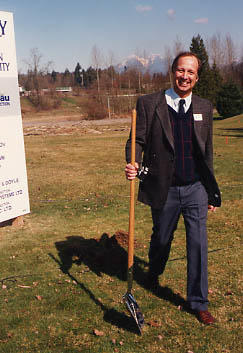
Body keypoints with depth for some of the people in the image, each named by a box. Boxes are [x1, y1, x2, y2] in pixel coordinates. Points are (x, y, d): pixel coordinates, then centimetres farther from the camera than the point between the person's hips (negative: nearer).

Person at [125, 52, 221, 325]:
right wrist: (133, 164, -27)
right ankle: (153, 273, 50)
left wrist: (212, 192, 12)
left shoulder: (204, 108, 6)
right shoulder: (149, 104, -4)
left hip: (196, 189, 2)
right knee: (161, 238, 17)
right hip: (164, 189, -2)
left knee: (198, 245, 2)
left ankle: (198, 303, 19)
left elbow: (207, 152, 11)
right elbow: (137, 140, -5)